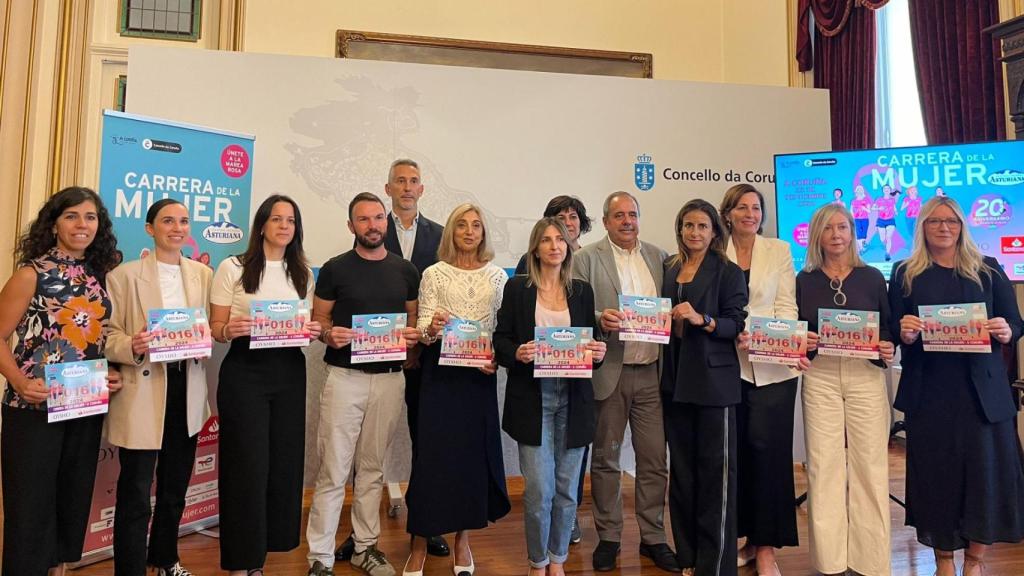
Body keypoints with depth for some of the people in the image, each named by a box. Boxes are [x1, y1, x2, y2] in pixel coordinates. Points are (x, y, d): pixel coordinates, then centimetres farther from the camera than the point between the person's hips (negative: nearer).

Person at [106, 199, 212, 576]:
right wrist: (132, 347, -27)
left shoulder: (203, 275, 8)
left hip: (187, 390, 5)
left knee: (176, 486, 20)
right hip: (143, 392, -5)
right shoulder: (125, 275, -5)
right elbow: (107, 335, -7)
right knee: (136, 493, 2)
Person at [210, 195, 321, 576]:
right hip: (244, 372, -4)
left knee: (283, 462, 7)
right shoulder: (232, 268, -1)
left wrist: (314, 331, -5)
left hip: (289, 372, 4)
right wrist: (229, 330, -23)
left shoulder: (302, 273, 11)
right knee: (247, 464, -1)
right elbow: (215, 328, -1)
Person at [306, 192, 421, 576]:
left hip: (390, 379, 3)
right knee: (333, 472, 0)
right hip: (345, 378, -3)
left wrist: (413, 335, -9)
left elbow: (414, 320, 12)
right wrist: (329, 334, -18)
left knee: (372, 469, 14)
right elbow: (318, 320, 3)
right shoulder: (335, 269, -1)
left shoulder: (405, 271, 7)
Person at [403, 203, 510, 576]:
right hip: (441, 371, -2)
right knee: (433, 452, -1)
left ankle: (463, 539, 26)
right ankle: (420, 543, 14)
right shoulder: (434, 274, 1)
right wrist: (431, 328, -27)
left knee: (475, 452, 8)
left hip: (481, 372, 2)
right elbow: (423, 327, -5)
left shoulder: (497, 276, 7)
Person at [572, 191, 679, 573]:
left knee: (655, 460, 8)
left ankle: (653, 537, 24)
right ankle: (608, 537, 24)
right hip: (609, 373, -3)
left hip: (652, 372, 3)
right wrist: (600, 319, -22)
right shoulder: (586, 259, 0)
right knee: (606, 459, 9)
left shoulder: (659, 257, 11)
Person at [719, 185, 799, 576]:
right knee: (738, 451, 7)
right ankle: (750, 539, 23)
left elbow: (786, 306, 2)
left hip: (772, 365, -1)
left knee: (768, 448, -3)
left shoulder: (779, 250, 7)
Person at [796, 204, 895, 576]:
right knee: (824, 464, 2)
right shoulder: (804, 280, 6)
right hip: (820, 376, 0)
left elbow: (889, 328, 10)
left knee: (869, 464, 2)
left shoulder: (872, 277, 7)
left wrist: (889, 349, -9)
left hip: (866, 375, 0)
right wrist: (801, 342, -12)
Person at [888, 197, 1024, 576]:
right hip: (928, 390, 0)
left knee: (987, 466, 1)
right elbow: (893, 331, 5)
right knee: (936, 468, 4)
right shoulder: (905, 274, 7)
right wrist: (904, 333, -17)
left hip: (982, 388, 1)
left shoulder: (988, 270, 9)